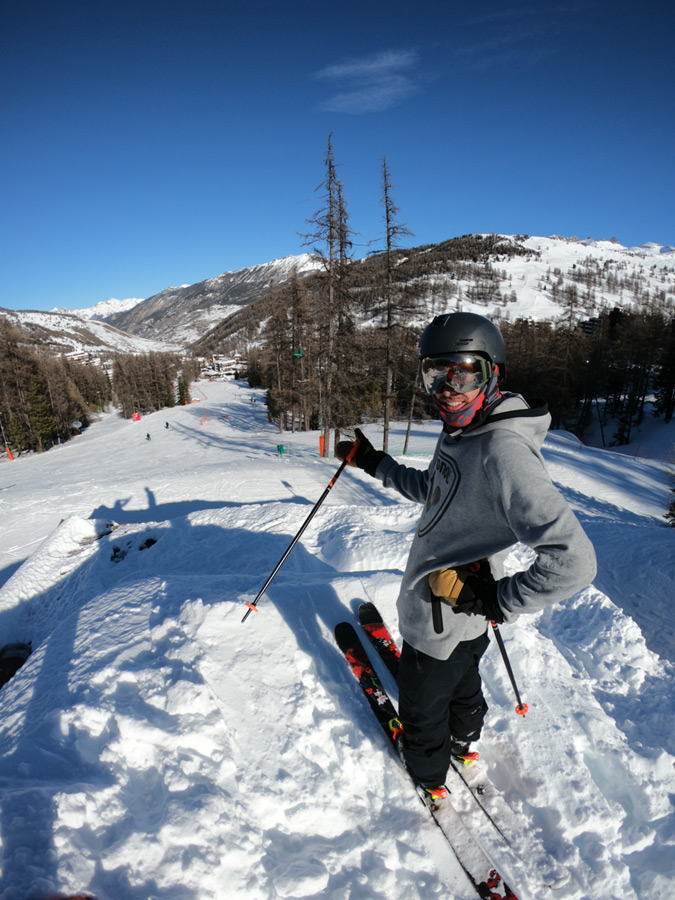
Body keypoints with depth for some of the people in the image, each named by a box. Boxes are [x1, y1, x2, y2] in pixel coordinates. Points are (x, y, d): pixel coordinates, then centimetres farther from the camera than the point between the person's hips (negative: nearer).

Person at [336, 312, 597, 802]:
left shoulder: (505, 454, -34)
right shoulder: (462, 431, -4)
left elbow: (572, 562, -37)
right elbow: (434, 490, 14)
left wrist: (496, 600, -26)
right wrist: (377, 464, 12)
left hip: (441, 619, -8)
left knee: (423, 706, 21)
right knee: (462, 680, 34)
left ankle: (428, 774, 51)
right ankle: (464, 741, 64)